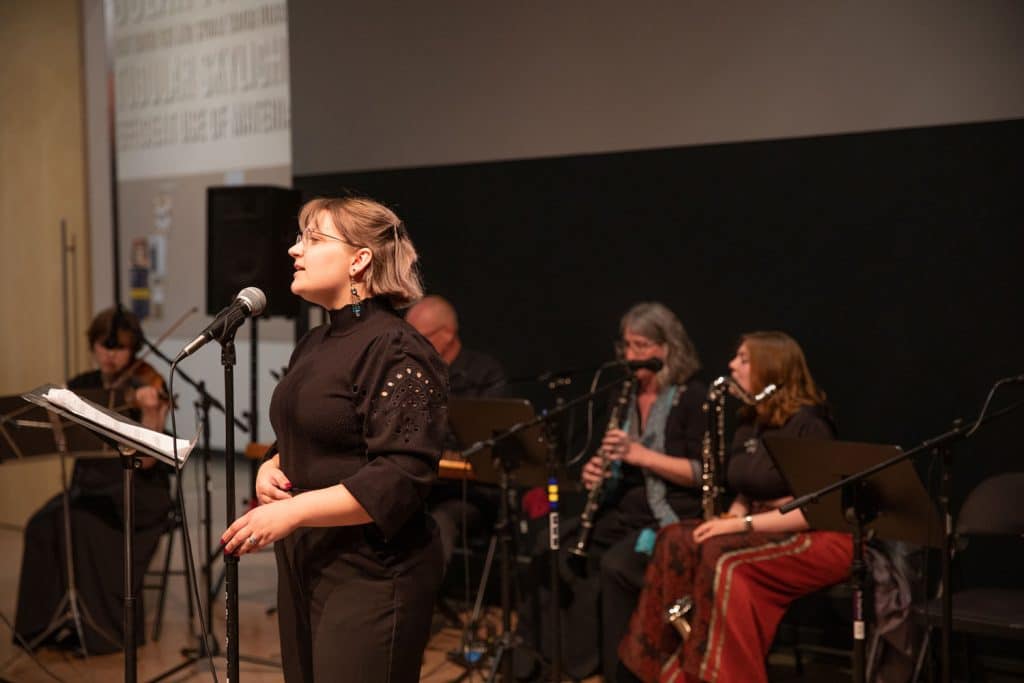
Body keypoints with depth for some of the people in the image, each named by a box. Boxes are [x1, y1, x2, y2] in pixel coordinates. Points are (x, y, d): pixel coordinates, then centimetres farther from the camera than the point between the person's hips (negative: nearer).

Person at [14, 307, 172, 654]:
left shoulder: (149, 389, -6)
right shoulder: (80, 386, 10)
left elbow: (146, 460, -15)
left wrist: (149, 412, -29)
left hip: (137, 489, -5)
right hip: (88, 483, 5)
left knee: (82, 523, -30)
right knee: (44, 524, -24)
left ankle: (97, 627, -18)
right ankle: (50, 622, -12)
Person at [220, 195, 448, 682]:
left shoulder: (396, 351, -15)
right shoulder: (314, 344, 12)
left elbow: (399, 480, -23)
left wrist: (293, 511, -25)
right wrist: (270, 470, 2)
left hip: (370, 575, -8)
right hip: (303, 566, 9)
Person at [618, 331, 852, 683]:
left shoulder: (808, 424, -12)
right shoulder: (749, 423, 13)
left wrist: (744, 523, -21)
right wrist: (734, 513, -2)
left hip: (817, 540, -8)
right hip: (762, 532, 8)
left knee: (722, 557, -34)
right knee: (675, 541, -18)